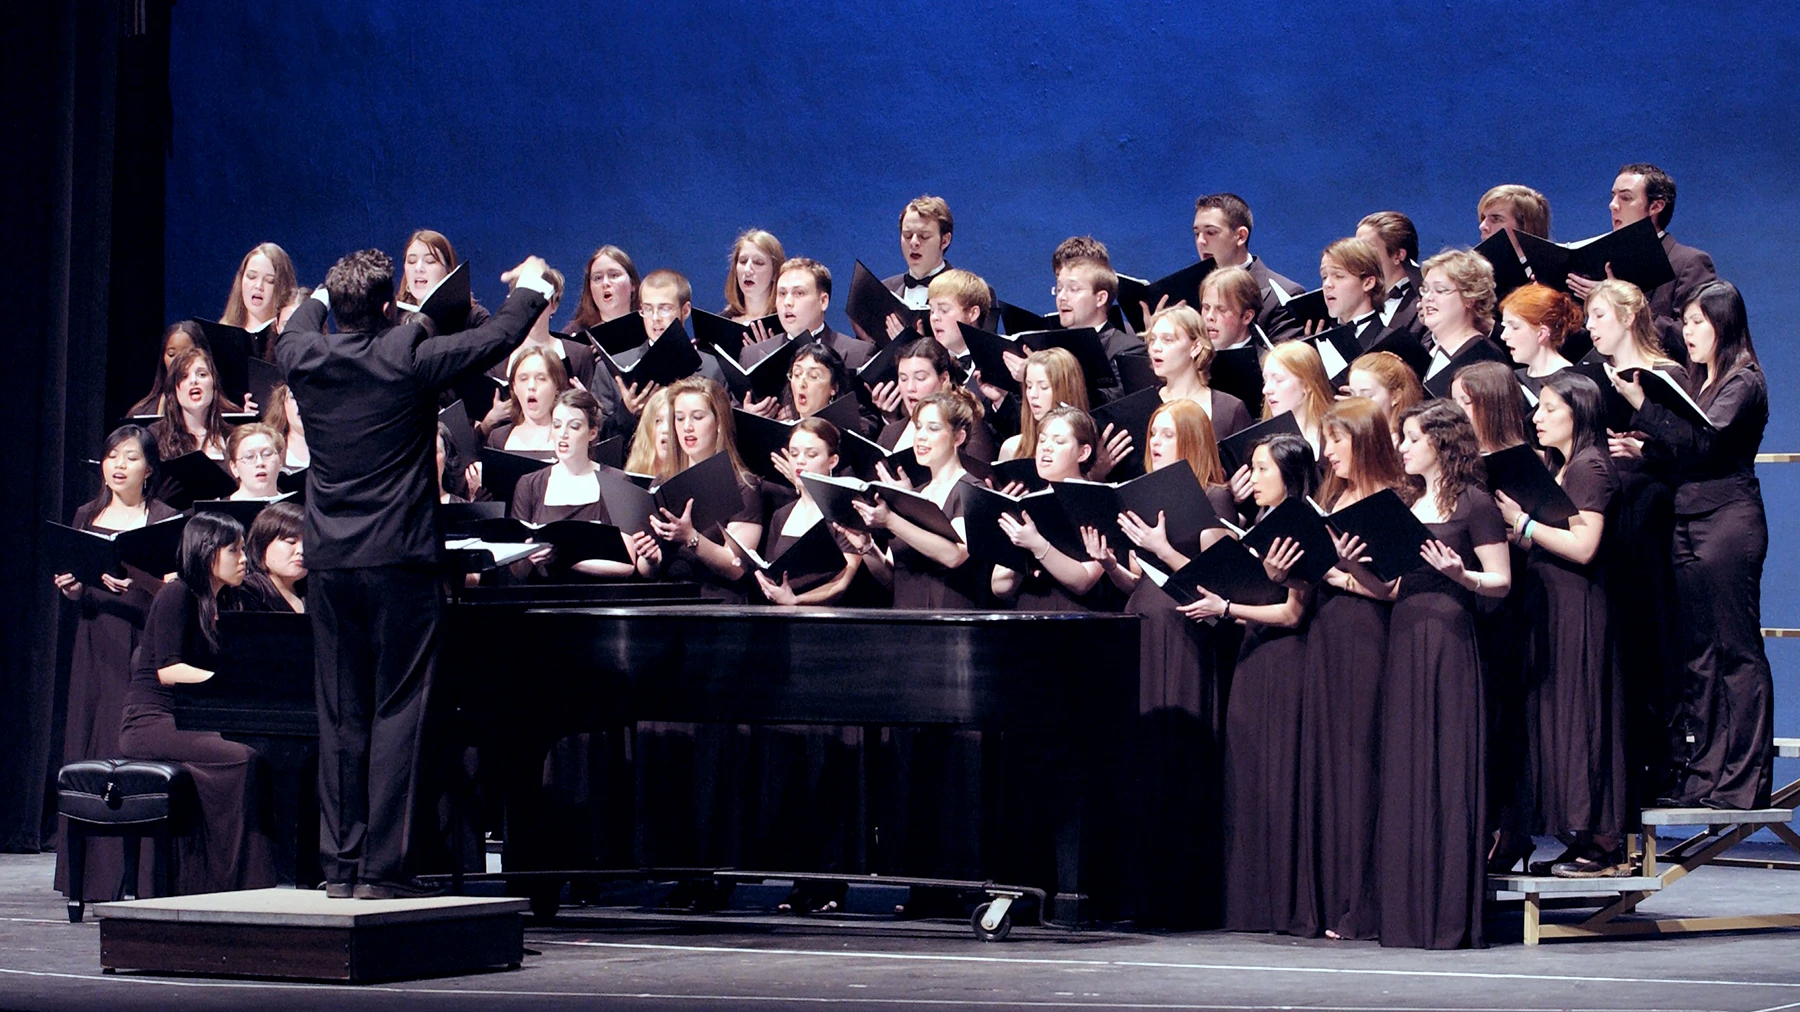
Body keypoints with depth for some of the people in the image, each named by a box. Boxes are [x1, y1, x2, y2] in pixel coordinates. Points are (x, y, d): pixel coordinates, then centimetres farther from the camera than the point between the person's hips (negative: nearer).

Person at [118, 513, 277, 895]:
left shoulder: (218, 605, 20)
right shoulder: (176, 595, -5)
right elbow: (167, 670, -15)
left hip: (190, 722, 7)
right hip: (150, 722, -7)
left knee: (257, 753, -20)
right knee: (240, 758, -28)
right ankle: (233, 879, -27)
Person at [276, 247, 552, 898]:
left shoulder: (305, 359, 2)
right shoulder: (407, 359, -10)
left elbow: (292, 334, 27)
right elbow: (496, 340, 0)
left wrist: (321, 298, 46)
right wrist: (530, 287, 20)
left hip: (328, 563, 5)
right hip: (399, 563, -5)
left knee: (339, 716, 10)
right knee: (398, 713, -1)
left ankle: (340, 863, 13)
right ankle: (383, 868, -3)